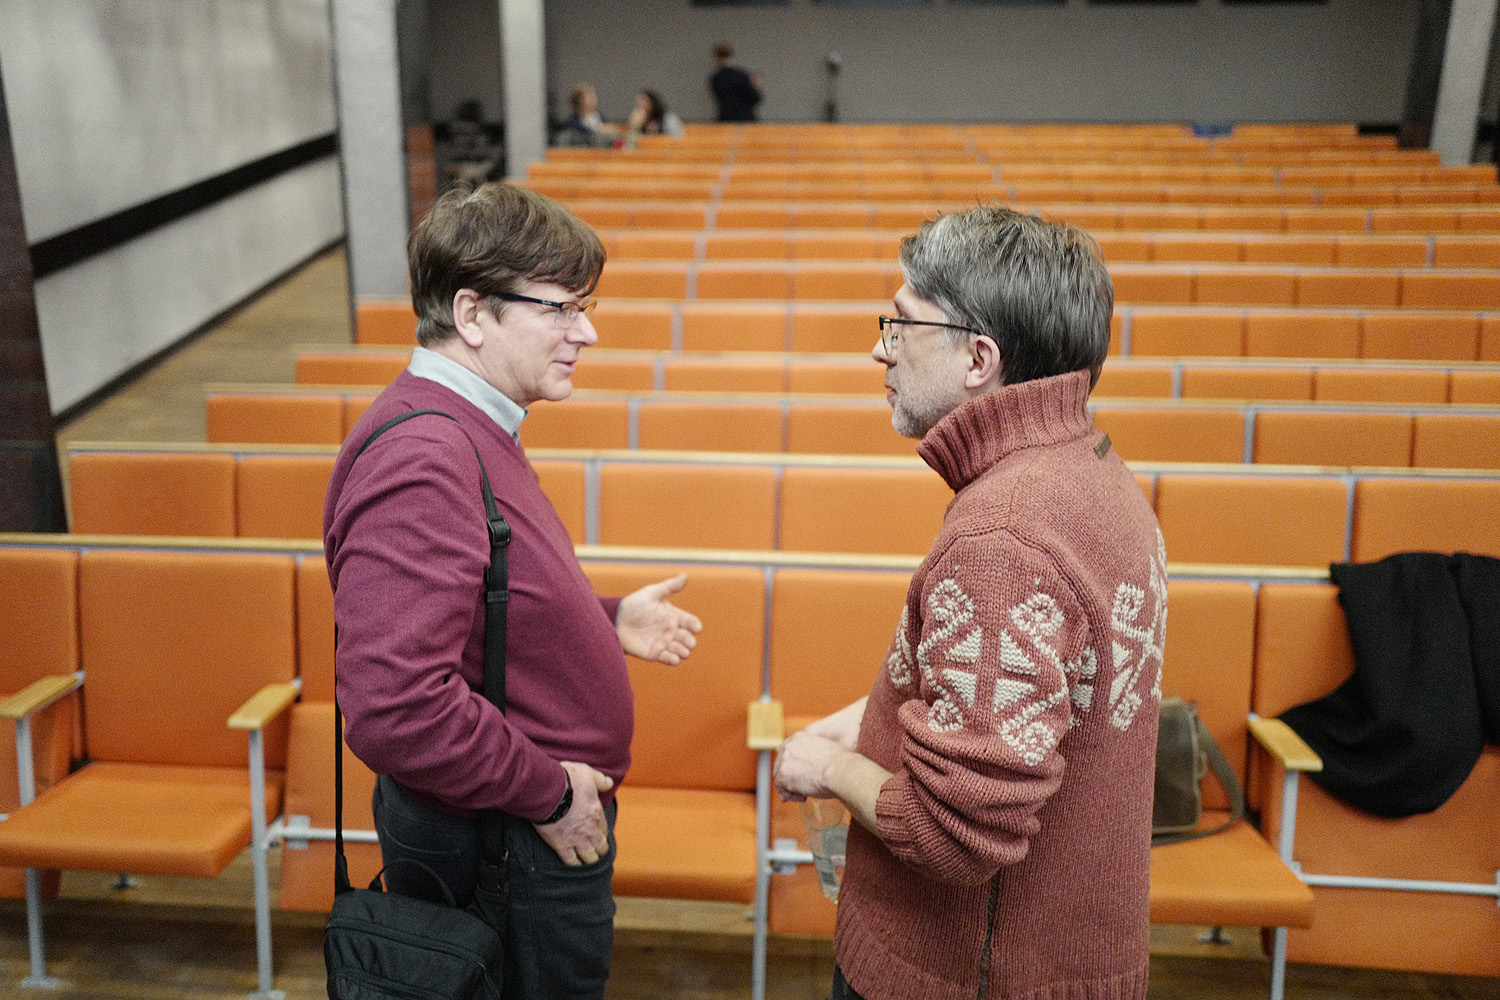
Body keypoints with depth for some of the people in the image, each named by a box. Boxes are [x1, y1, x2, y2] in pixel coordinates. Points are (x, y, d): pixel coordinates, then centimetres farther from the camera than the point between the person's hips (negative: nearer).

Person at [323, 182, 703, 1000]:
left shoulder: (471, 432, 7)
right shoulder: (422, 461, -28)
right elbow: (394, 706, -34)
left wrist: (604, 619, 11)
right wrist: (546, 792, -22)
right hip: (504, 855, -10)